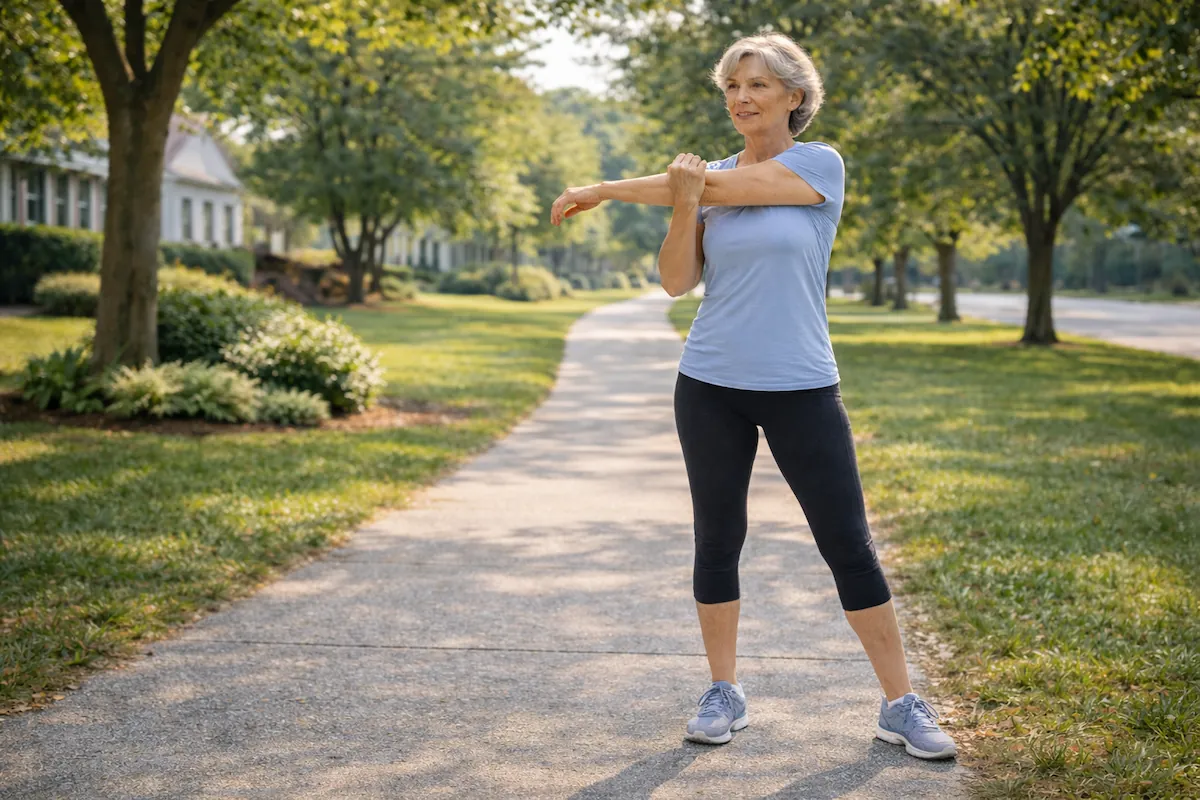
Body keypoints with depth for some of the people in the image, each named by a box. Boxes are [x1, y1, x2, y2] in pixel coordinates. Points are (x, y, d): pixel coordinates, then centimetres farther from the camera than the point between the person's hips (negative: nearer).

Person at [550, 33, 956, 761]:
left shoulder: (820, 164, -4)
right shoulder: (708, 174, 7)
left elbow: (723, 185, -13)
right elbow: (677, 281, 1)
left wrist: (607, 190, -7)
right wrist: (682, 205, -17)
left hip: (802, 388, -3)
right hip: (712, 386, 3)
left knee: (849, 544, -1)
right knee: (718, 539, 8)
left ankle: (902, 705, 9)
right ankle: (725, 694, 22)